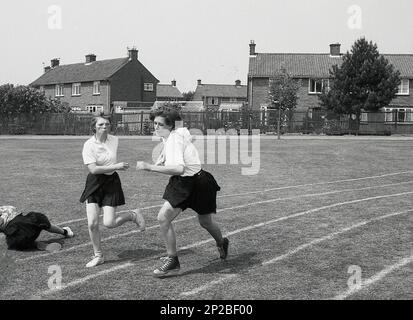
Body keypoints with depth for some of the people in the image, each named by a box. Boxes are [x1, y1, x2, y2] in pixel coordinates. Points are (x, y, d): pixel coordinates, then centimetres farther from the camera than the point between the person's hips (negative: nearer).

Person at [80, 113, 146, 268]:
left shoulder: (115, 140, 0)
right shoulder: (89, 145, -13)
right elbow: (93, 169, -22)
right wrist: (115, 166, -24)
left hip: (111, 182, 1)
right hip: (94, 183, -1)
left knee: (109, 223, -10)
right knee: (92, 223, -6)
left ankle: (133, 215, 21)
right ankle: (98, 255, 15)